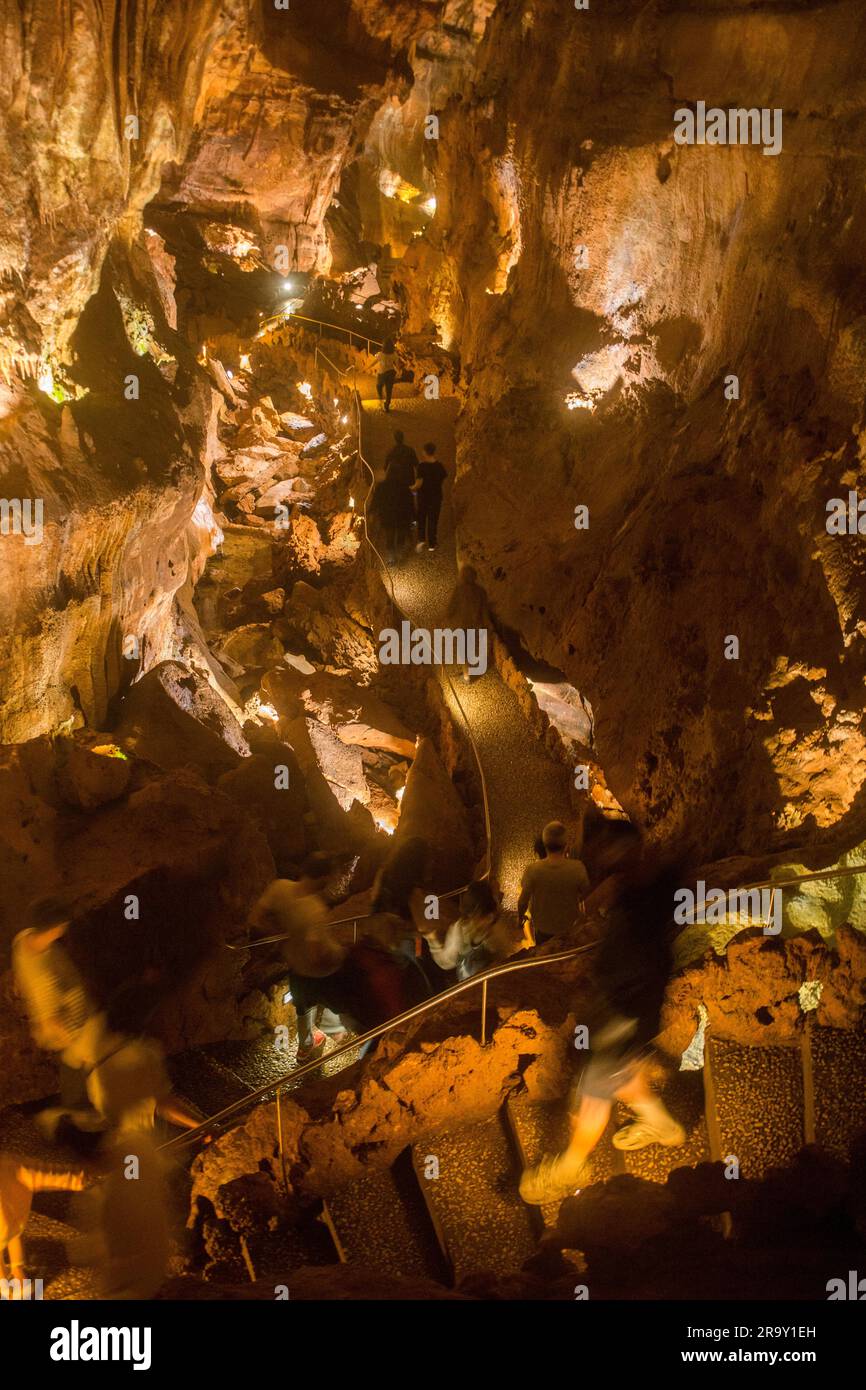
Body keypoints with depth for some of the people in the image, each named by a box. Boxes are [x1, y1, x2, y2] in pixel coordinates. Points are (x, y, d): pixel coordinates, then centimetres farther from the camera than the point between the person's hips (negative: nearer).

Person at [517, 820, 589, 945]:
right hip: (569, 925, 0)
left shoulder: (532, 870, -31)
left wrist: (520, 916, 5)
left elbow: (523, 900, -16)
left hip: (542, 926, 0)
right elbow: (585, 895, -12)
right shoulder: (577, 868, -30)